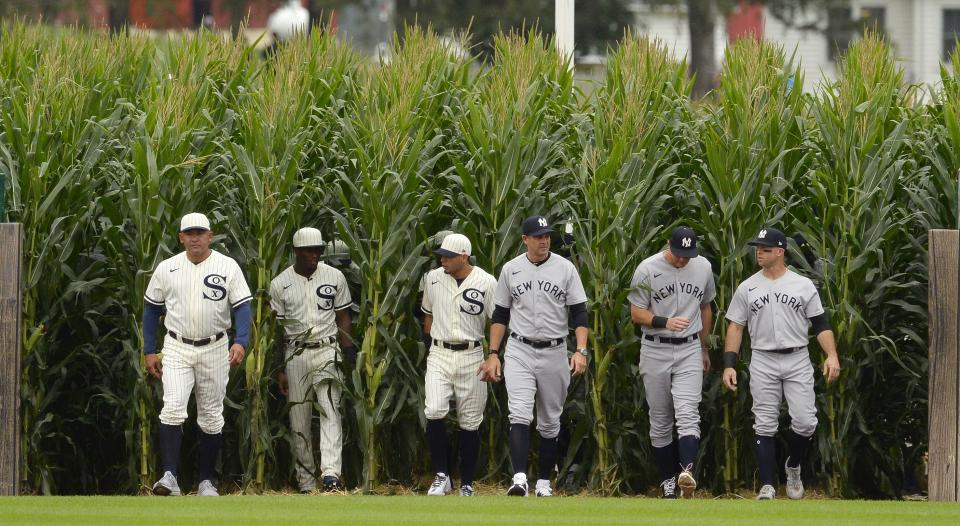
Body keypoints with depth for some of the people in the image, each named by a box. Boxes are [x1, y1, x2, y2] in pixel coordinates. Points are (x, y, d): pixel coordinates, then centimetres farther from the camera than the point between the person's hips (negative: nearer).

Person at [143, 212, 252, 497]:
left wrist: (240, 341, -23)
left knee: (212, 416, 6)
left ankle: (207, 481, 15)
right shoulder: (167, 268, 3)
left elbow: (242, 306, -6)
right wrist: (149, 351, 6)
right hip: (177, 348, 0)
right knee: (173, 409, -17)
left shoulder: (228, 267, -2)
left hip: (214, 350, 0)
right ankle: (169, 476, -22)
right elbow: (151, 309, 10)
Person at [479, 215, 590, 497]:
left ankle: (544, 482, 19)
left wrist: (581, 350, -14)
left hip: (555, 353, 1)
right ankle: (519, 479, -28)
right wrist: (493, 354, 3)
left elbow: (579, 313, -2)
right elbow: (500, 315, 9)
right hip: (519, 352, -1)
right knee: (520, 414, -17)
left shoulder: (565, 269, -1)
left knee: (550, 421, 9)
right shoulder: (511, 270, 3)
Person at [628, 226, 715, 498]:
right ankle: (667, 480, 13)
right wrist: (665, 322, -24)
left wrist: (704, 348, 22)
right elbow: (636, 313, -6)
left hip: (690, 351, 1)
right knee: (660, 419, 4)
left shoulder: (703, 267, 3)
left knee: (687, 414, -17)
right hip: (655, 351, -1)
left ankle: (688, 470, -33)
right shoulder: (648, 269, -8)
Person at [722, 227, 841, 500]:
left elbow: (820, 323, 3)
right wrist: (729, 365, -3)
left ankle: (793, 466, 20)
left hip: (798, 360, -1)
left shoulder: (803, 285, 4)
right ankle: (767, 486, -1)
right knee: (765, 425, -3)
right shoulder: (747, 288, 7)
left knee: (805, 422, -8)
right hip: (763, 362, 1)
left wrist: (832, 355, -12)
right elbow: (735, 327, 7)